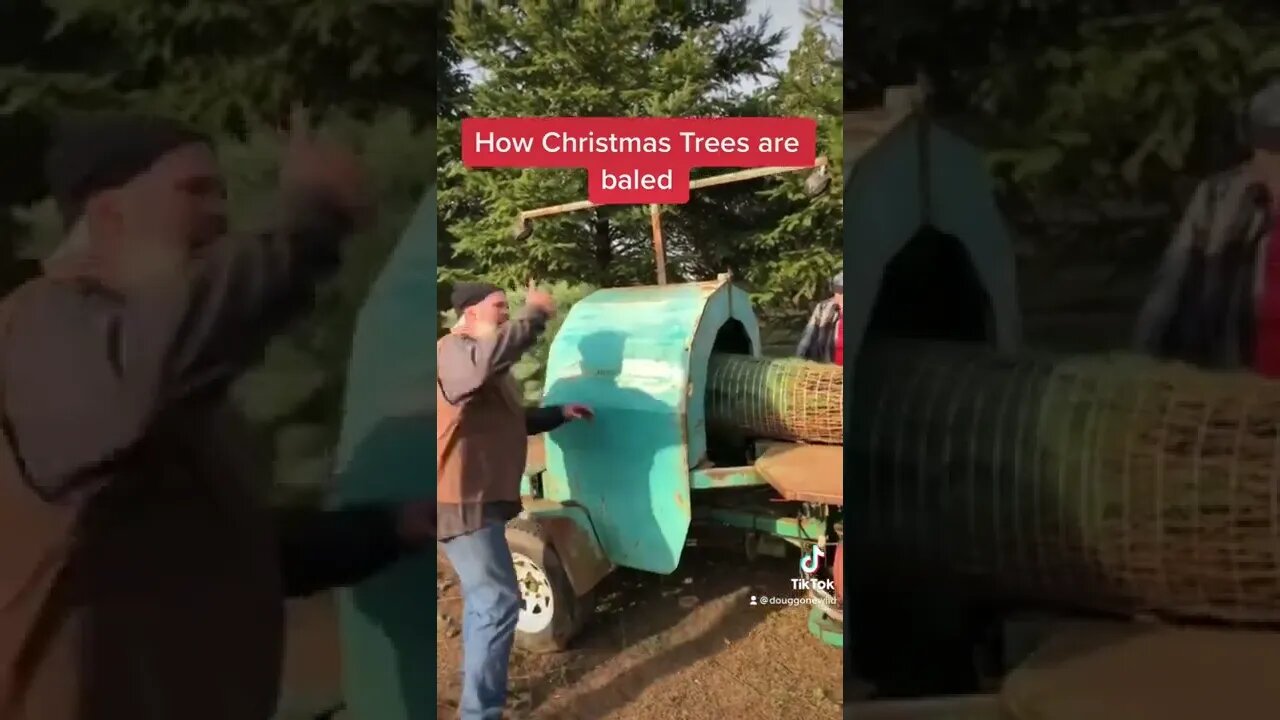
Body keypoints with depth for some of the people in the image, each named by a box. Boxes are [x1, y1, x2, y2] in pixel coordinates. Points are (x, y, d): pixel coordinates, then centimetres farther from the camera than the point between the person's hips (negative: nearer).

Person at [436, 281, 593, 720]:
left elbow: (512, 420, 28)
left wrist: (560, 414, 15)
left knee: (484, 600, 22)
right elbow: (487, 356, -40)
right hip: (462, 501, -11)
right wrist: (535, 314, -31)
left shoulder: (489, 370, 20)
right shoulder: (454, 350, -16)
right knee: (499, 603, -11)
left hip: (481, 497, 11)